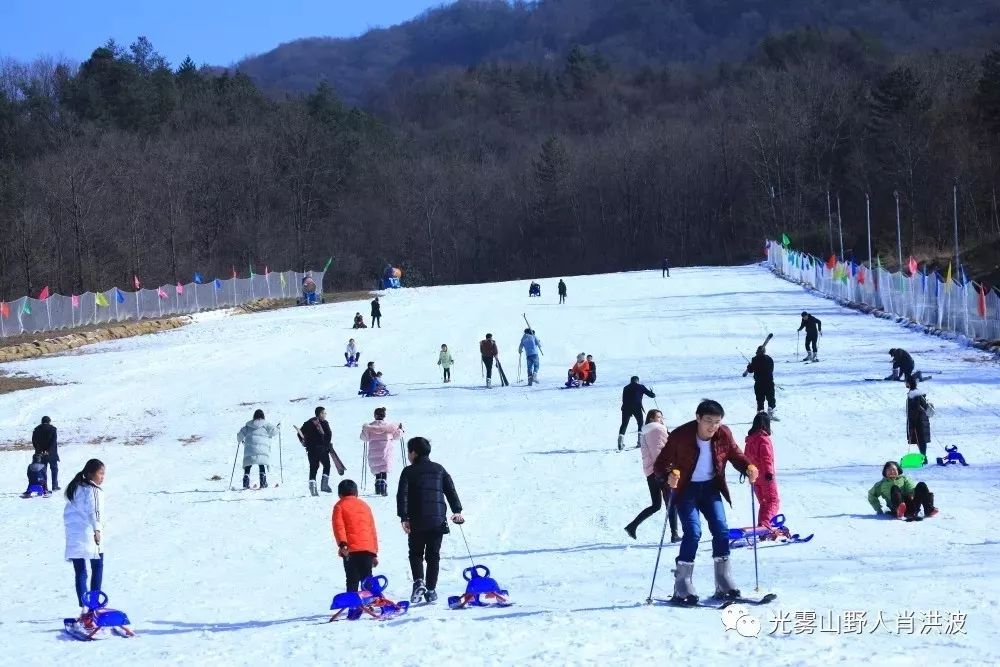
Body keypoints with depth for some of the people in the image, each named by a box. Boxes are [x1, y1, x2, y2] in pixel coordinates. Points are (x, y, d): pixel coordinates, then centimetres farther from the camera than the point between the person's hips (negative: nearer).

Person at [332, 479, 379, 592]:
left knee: (353, 580, -5)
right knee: (367, 579, 10)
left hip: (351, 550, -4)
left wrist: (342, 544, -19)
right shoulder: (365, 505, 22)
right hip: (368, 549, 4)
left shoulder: (339, 506, 8)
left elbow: (338, 526, -9)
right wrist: (375, 553, 24)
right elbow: (373, 530, 22)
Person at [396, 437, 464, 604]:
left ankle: (419, 582, -12)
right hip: (438, 520, 2)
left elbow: (402, 495, -7)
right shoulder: (439, 469, 12)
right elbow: (451, 490, 6)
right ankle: (431, 589, 6)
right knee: (433, 556, 11)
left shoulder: (409, 472, 2)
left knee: (416, 554, 11)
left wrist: (404, 517, -10)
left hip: (417, 521, -2)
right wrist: (457, 511, 7)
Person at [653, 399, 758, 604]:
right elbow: (659, 465, -20)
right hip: (686, 489, -4)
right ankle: (682, 588, -11)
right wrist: (669, 475, -42)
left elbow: (735, 455, 4)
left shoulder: (724, 435, -11)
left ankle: (724, 585, 4)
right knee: (693, 532, -17)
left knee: (721, 530, -5)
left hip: (710, 487, 4)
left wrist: (748, 467, -18)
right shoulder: (680, 436, -22)